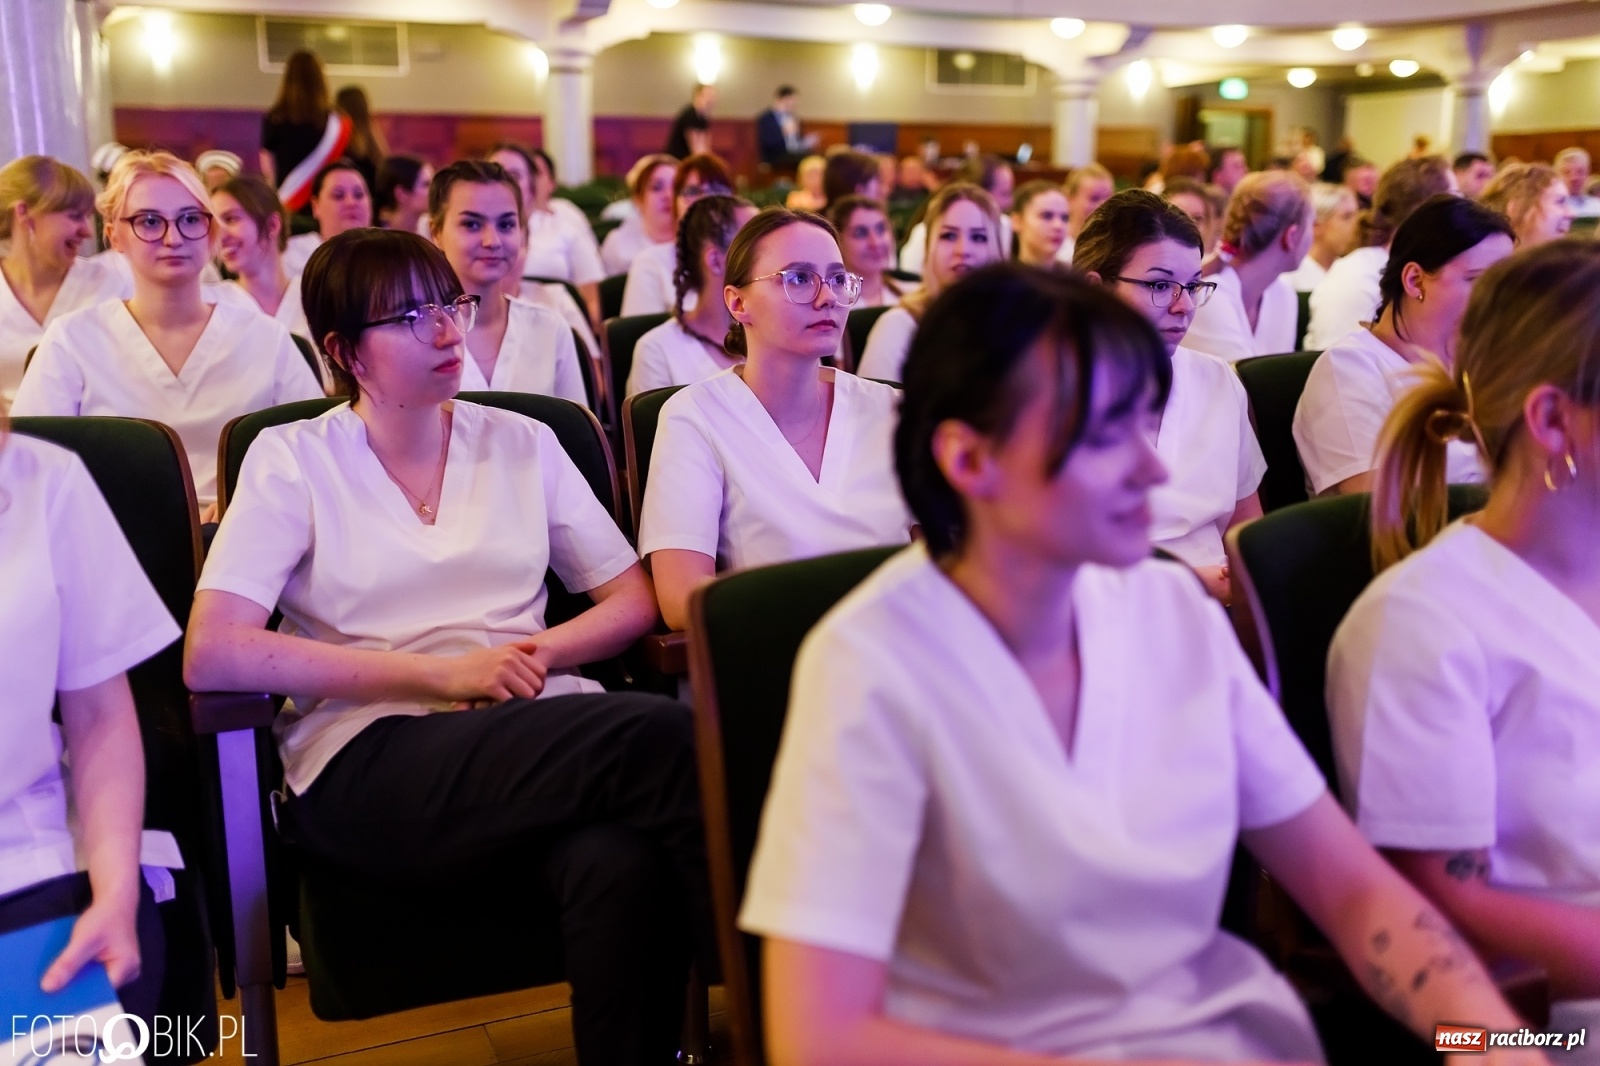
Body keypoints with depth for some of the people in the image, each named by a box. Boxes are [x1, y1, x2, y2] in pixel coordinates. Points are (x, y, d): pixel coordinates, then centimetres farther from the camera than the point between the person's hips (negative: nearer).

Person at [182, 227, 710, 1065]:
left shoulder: (521, 442, 16)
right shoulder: (293, 460, 6)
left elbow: (634, 600, 16)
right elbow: (210, 657, -7)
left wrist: (540, 653, -7)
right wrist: (442, 671, -11)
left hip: (539, 735, 3)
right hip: (367, 765, -3)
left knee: (620, 863, -37)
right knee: (656, 732, -31)